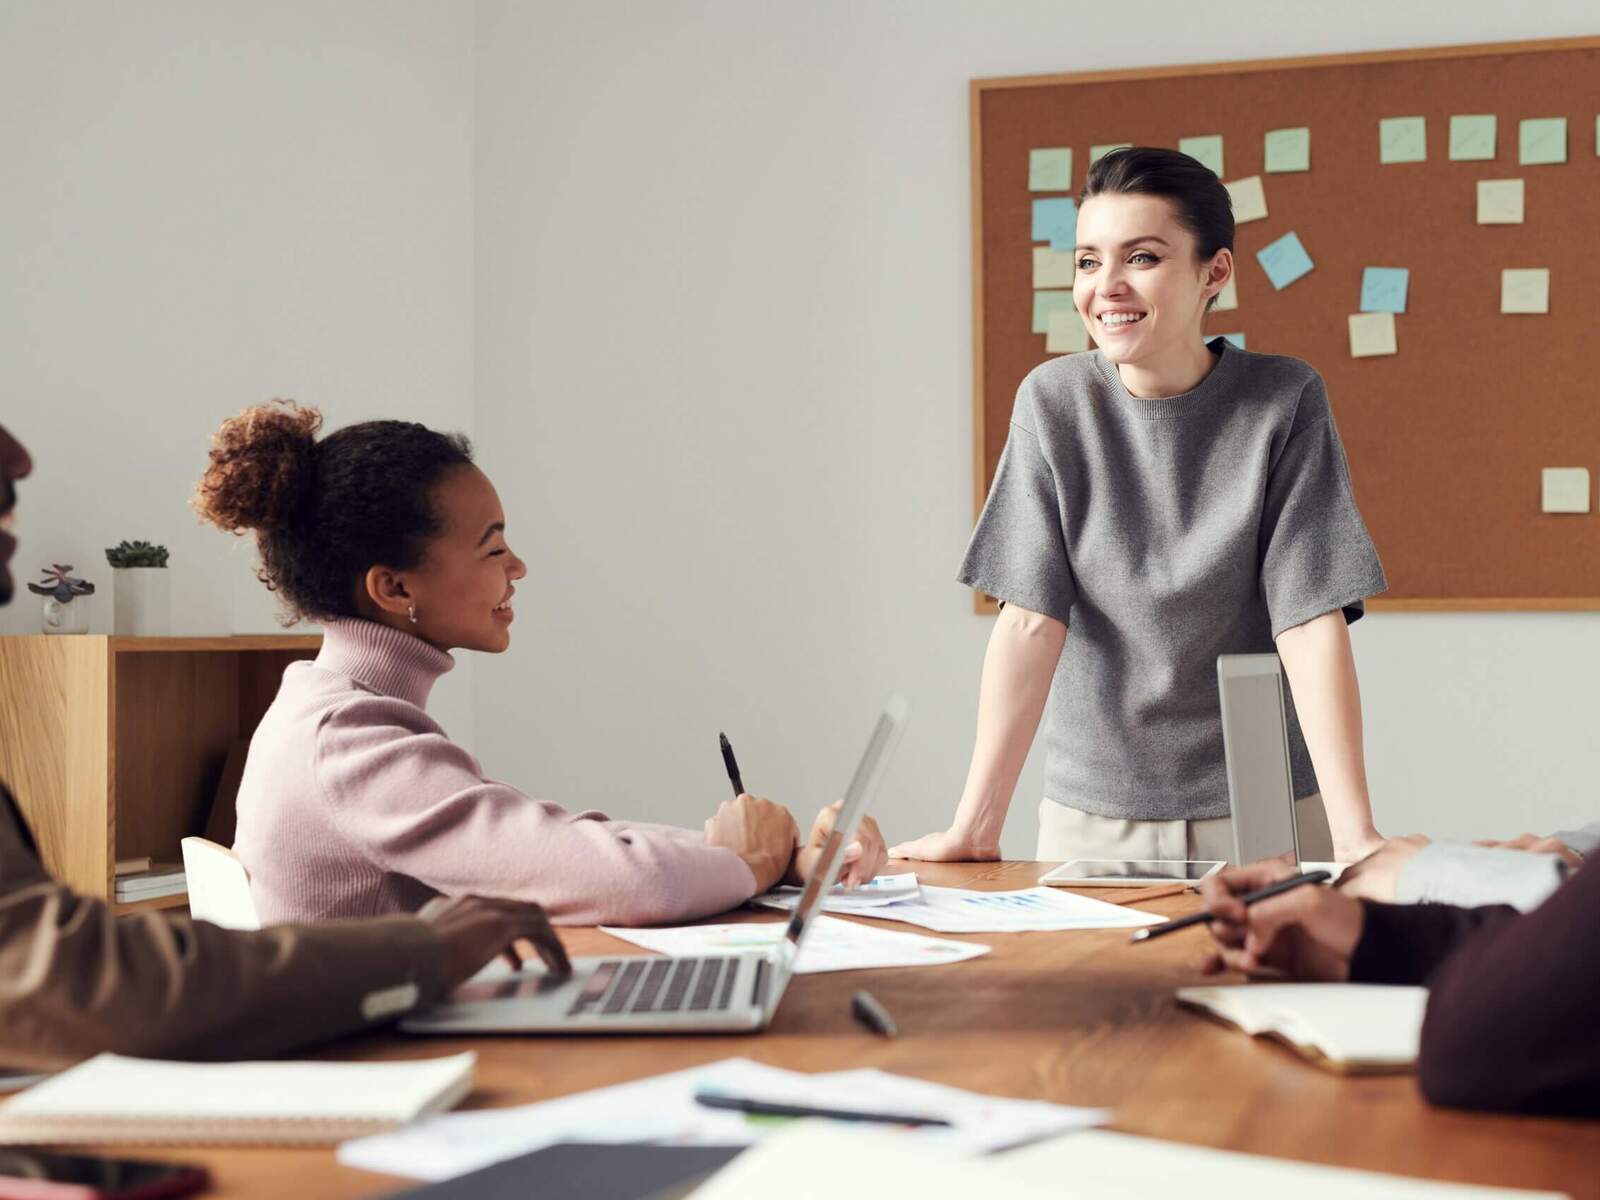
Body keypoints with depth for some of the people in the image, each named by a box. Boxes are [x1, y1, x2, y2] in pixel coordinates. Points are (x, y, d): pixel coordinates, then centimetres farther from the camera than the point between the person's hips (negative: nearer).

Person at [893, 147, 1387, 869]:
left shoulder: (1284, 403, -10)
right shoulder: (1054, 403, -6)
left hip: (1263, 809, -1)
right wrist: (975, 827, -17)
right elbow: (1031, 619, -10)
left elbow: (1312, 623, -15)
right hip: (1094, 811, 1)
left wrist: (1355, 835, -23)